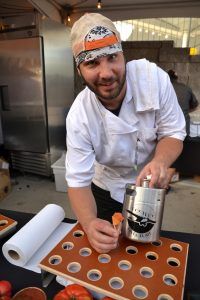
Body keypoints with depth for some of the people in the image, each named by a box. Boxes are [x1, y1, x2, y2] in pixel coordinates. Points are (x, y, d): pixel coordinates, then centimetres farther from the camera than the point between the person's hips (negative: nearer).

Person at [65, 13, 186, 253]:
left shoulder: (153, 77, -26)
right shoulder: (79, 116, -27)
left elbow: (173, 133, -16)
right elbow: (78, 181, -24)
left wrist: (160, 162, -37)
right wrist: (89, 223, -43)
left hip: (150, 187, 2)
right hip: (106, 190, -1)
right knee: (103, 241, 21)